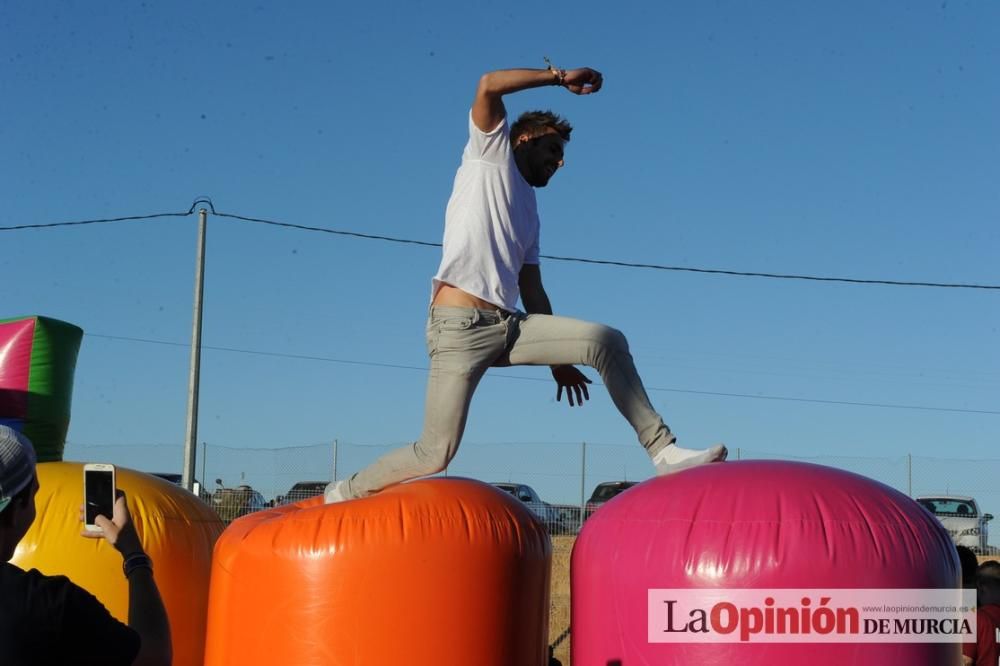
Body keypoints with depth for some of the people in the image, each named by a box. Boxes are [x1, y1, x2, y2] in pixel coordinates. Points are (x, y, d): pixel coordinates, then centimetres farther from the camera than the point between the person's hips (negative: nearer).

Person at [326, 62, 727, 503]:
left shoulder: (529, 212, 27)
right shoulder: (490, 155, 10)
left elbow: (533, 291, 27)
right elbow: (488, 86, -6)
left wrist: (558, 359, 23)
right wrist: (561, 77, 0)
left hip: (511, 326, 7)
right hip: (460, 326, -7)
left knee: (608, 342, -10)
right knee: (435, 453, -9)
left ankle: (663, 451, -7)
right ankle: (344, 494, 12)